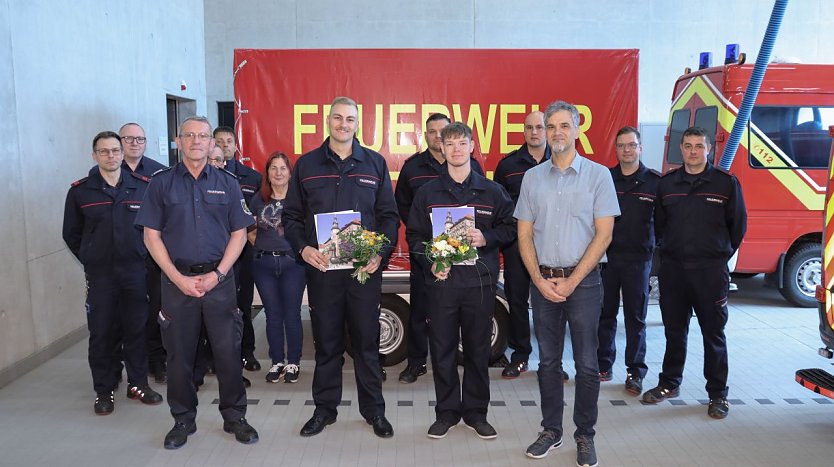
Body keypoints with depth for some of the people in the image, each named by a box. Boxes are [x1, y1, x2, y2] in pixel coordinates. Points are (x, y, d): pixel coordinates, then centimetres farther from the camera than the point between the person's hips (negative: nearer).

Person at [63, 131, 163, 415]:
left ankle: (138, 384, 23)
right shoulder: (80, 191, 1)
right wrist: (91, 260, 8)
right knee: (101, 333, 5)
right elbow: (71, 234, 10)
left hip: (136, 272, 1)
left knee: (136, 330, 8)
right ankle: (103, 391, 19)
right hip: (99, 275, 0)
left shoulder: (143, 186, 1)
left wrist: (143, 256, 5)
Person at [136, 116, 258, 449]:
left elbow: (239, 233, 5)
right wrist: (179, 278, -8)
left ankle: (234, 416, 18)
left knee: (228, 350, 3)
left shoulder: (227, 183, 7)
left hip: (219, 278, 0)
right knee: (179, 353, 8)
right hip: (177, 279, 0)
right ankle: (183, 420, 24)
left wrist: (218, 274, -8)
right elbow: (151, 235, 2)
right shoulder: (161, 183, 4)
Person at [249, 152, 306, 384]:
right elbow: (250, 231, 15)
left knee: (292, 315, 1)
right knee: (273, 316, 8)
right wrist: (263, 246, 3)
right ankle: (277, 362, 20)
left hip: (292, 262, -2)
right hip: (264, 264, 3)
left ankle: (293, 363, 15)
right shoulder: (258, 200, 8)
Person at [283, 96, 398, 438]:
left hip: (365, 268, 0)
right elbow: (291, 215, 8)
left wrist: (381, 253, -8)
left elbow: (389, 215, 6)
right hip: (321, 266, 1)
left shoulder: (375, 163, 7)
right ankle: (324, 408, 24)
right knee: (326, 341, 9)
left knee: (367, 340, 7)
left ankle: (374, 409, 20)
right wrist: (303, 248, -8)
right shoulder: (306, 165, 7)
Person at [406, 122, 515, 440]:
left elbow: (510, 228, 10)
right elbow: (414, 235, 7)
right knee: (442, 348, 5)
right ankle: (447, 411, 20)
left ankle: (475, 411, 22)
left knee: (478, 349, 7)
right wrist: (430, 263, -8)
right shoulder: (427, 192, 7)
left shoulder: (492, 191, 6)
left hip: (480, 280, 0)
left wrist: (487, 238, -9)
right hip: (441, 280, 0)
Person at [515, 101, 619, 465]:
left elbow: (603, 234, -6)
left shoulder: (598, 175, -1)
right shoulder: (532, 177, 8)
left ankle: (585, 436, 18)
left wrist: (571, 281, -10)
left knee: (586, 364, 3)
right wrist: (540, 280, -4)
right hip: (542, 282, 3)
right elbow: (524, 234, 7)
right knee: (548, 361, 10)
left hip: (583, 281, -2)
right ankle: (551, 431, 24)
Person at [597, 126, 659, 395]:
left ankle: (635, 373, 15)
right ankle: (604, 366, 21)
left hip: (638, 258, -1)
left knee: (635, 317, 6)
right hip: (606, 255, 2)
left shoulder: (655, 181, 1)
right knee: (605, 313, 9)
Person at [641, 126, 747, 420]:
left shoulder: (726, 183, -2)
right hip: (672, 268, 3)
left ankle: (718, 393, 16)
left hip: (711, 270, -3)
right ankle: (669, 384, 27)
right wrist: (670, 251, 11)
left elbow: (738, 225, 5)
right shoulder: (667, 183, 7)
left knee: (713, 333, 5)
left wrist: (721, 255, 8)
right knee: (674, 330, 13)